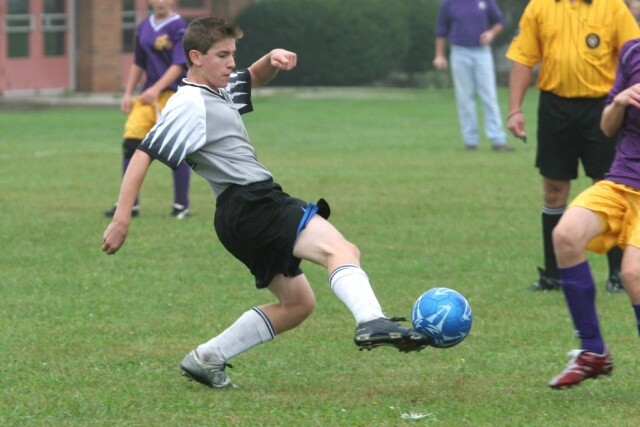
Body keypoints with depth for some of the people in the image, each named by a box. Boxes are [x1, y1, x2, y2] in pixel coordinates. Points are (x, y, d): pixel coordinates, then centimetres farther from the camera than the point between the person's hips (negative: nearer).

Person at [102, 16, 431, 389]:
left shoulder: (219, 90, 18)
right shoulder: (190, 106, -10)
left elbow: (255, 78, 37)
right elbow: (144, 155, -14)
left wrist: (273, 59, 12)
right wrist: (122, 218, -20)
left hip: (258, 207, 11)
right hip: (250, 207, -11)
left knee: (298, 303, 17)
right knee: (340, 250, -28)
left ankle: (206, 359, 20)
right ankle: (373, 323, -55)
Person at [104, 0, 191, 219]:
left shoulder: (179, 27, -6)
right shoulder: (143, 28, 13)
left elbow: (178, 65, -14)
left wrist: (157, 89, -23)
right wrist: (128, 94, 13)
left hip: (174, 94, -6)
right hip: (148, 94, 6)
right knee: (130, 142, -4)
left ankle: (181, 206, 5)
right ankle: (129, 204, 5)